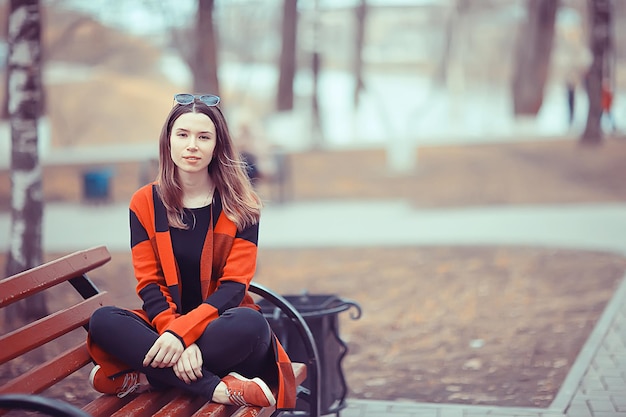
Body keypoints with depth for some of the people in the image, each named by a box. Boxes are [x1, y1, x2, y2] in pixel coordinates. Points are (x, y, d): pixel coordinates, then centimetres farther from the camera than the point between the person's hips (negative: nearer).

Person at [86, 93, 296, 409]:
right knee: (102, 321, -27)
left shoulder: (241, 205, -2)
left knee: (251, 324, -36)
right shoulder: (144, 203, 3)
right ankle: (218, 388, -33)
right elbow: (149, 284, -2)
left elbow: (234, 285, -8)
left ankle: (147, 378, -24)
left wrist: (183, 333, -24)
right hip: (166, 324, 2)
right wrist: (173, 332, -23)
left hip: (221, 327, -2)